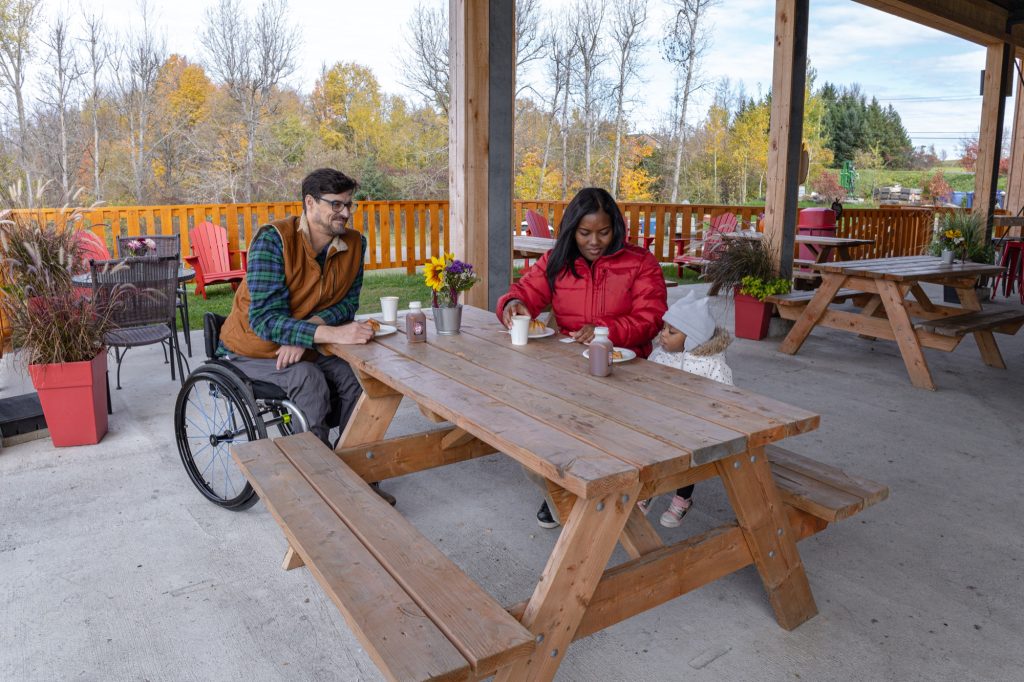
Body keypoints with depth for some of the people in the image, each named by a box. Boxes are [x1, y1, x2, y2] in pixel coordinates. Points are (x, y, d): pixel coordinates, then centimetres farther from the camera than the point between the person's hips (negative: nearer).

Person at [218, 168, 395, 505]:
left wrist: (308, 329, -26)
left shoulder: (354, 244, -7)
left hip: (305, 347, 4)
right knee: (309, 380, -30)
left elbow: (347, 303, -6)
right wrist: (332, 333, -44)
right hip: (254, 349, -4)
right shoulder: (273, 239, -24)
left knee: (355, 376, -21)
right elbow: (264, 319, -31)